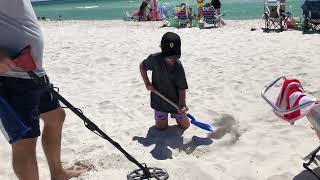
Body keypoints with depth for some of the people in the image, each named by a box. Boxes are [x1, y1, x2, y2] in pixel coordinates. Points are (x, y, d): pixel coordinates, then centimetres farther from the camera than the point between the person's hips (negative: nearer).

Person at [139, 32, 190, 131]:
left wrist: (182, 104, -28)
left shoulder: (178, 66, -18)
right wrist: (147, 84, -5)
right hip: (159, 99, 0)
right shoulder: (155, 59, -18)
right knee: (161, 127, -2)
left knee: (185, 125, 3)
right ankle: (162, 116, 31)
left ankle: (175, 114, 34)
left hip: (175, 100, 0)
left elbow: (182, 88, -13)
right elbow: (142, 66, 3)